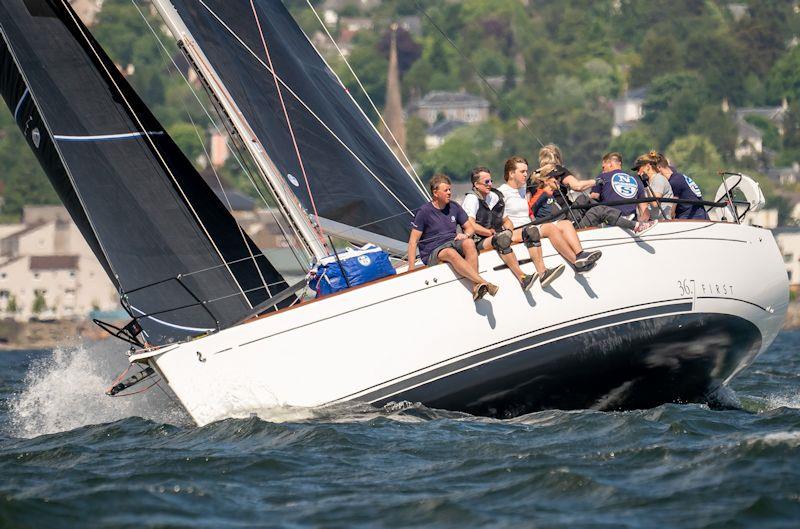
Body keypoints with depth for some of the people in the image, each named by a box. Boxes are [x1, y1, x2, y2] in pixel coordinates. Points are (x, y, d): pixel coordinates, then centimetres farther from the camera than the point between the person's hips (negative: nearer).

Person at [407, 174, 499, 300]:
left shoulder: (454, 207, 14)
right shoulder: (424, 211, -2)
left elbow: (470, 227, 22)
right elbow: (413, 241, -5)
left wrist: (466, 235, -5)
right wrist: (411, 269, -14)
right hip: (432, 254, -4)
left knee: (469, 243, -30)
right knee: (451, 253, -38)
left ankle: (476, 287, -41)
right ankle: (482, 282, -50)